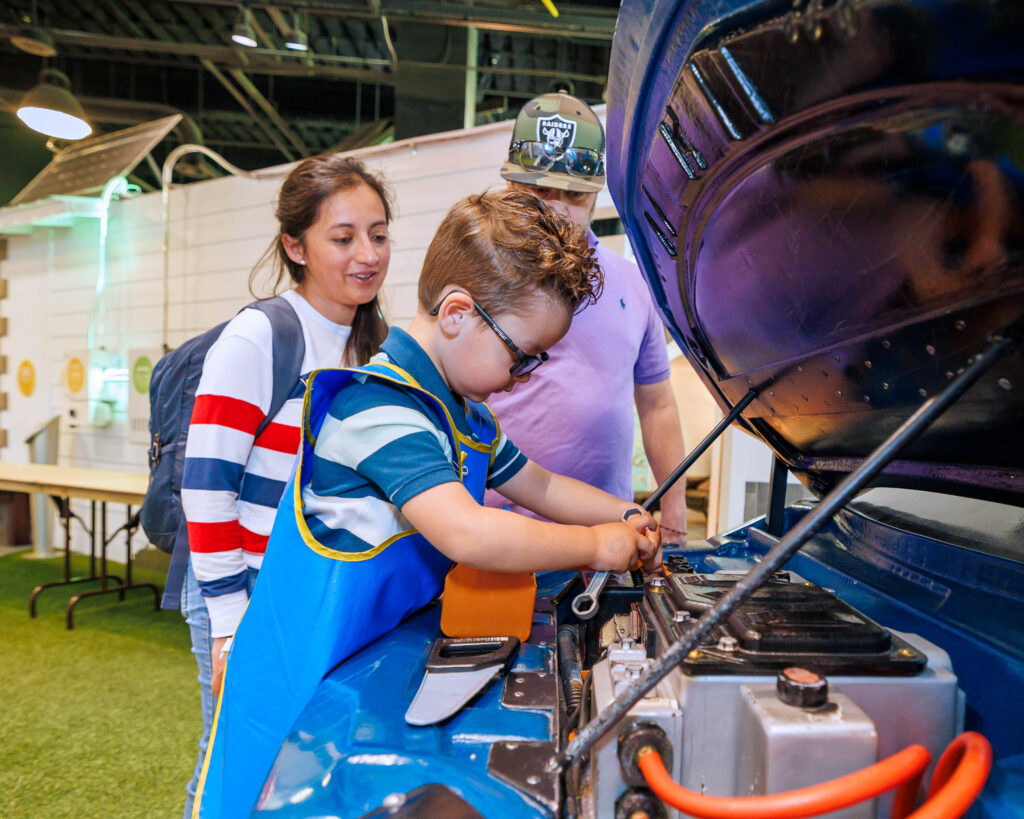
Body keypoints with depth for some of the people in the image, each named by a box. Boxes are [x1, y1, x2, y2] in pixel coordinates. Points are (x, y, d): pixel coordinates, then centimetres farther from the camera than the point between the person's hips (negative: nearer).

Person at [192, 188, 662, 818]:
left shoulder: (465, 416, 6)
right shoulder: (378, 404, -27)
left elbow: (541, 486, 17)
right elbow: (468, 534, -37)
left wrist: (627, 518, 5)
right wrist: (596, 545, -24)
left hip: (381, 665, 9)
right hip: (305, 685, -9)